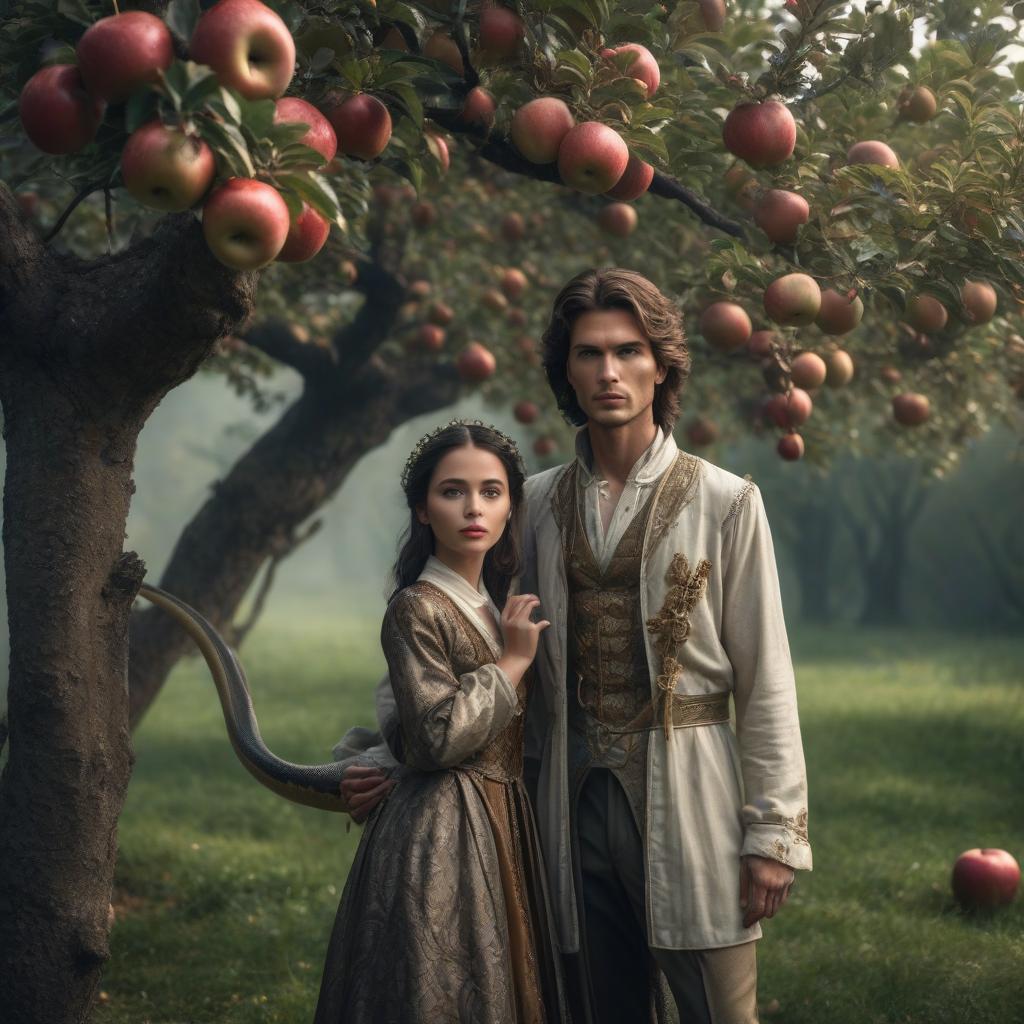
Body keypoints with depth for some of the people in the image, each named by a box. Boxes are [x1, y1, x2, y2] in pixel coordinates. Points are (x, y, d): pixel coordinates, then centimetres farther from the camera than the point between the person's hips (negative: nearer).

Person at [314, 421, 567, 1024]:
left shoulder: (495, 606, 12)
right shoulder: (417, 610, -13)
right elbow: (440, 736, -21)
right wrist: (512, 661, -14)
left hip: (502, 825, 8)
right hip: (441, 835, -8)